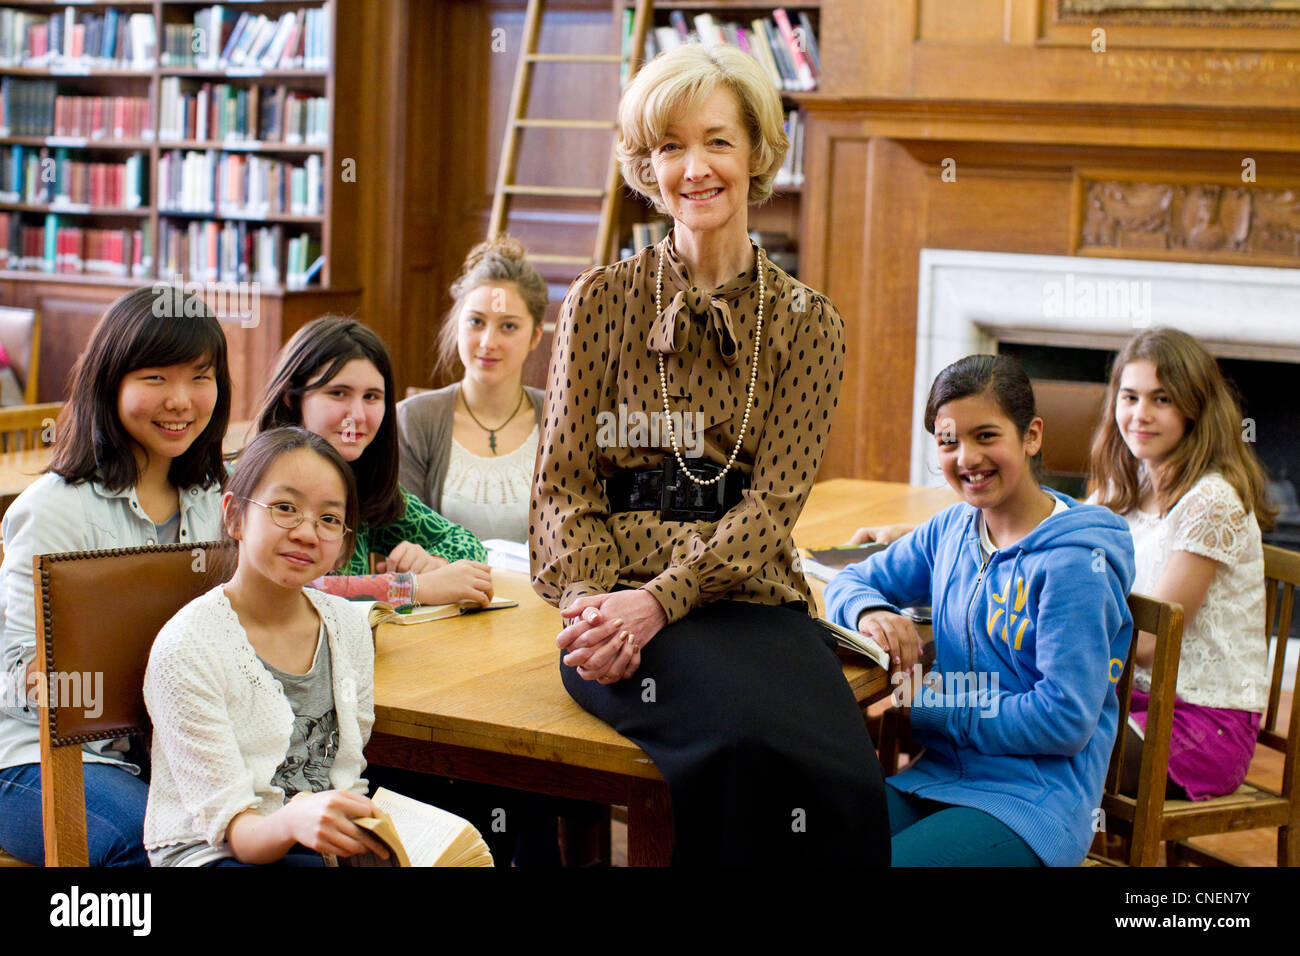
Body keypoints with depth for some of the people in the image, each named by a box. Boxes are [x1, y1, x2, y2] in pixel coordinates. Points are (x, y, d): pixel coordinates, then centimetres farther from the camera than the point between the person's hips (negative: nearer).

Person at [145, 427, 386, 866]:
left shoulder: (349, 626, 7)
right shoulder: (185, 647, -11)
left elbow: (348, 776, 12)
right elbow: (230, 824, -15)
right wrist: (293, 822, -37)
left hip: (332, 842, 5)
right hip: (210, 852, -5)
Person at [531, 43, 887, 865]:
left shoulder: (806, 323, 9)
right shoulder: (602, 301, 8)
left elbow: (772, 500, -1)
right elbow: (565, 486, 6)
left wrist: (660, 598, -16)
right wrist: (591, 602, -13)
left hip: (753, 596, 2)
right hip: (620, 601, -1)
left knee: (838, 768, -30)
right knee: (748, 739, -33)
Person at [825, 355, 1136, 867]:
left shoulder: (1073, 562, -13)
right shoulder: (951, 530, 9)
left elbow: (1066, 719, -16)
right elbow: (850, 580, 20)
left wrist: (932, 706, -10)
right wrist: (868, 612, -5)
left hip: (1033, 804, -6)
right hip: (939, 777, 6)